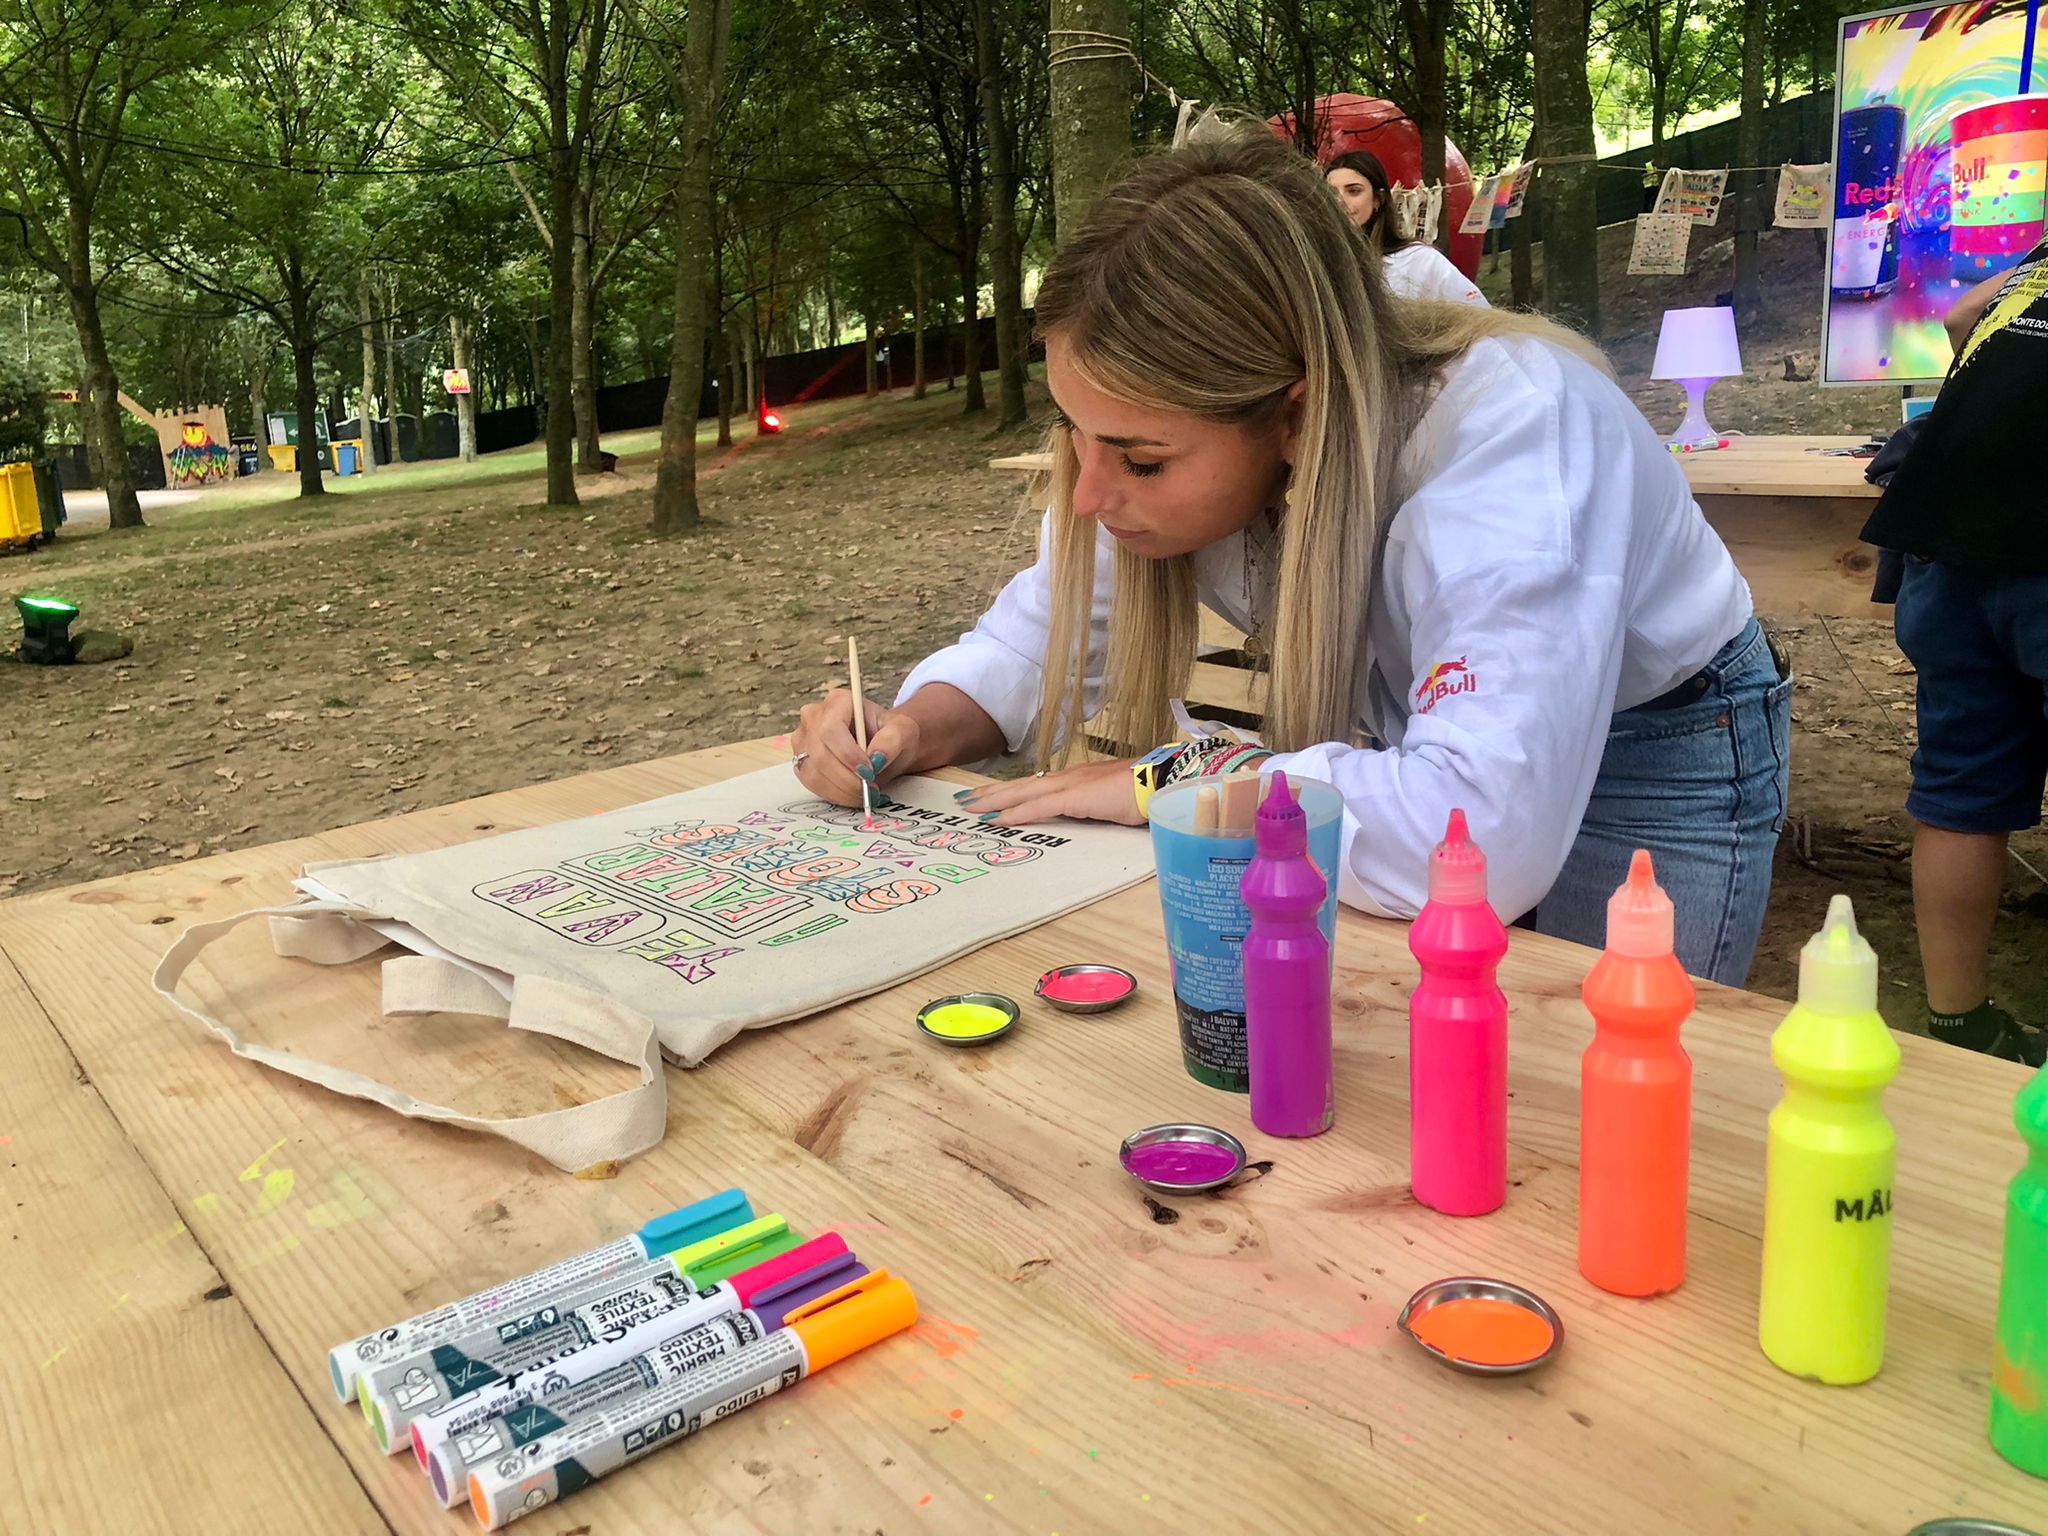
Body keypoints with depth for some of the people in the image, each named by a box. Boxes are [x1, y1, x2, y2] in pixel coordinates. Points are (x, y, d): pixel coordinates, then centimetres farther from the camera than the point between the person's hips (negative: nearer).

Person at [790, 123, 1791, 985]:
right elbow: (1050, 626, -4)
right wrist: (918, 726, -25)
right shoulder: (1172, 426, -19)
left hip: (1653, 762, -4)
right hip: (1421, 740, 5)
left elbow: (1483, 831, -49)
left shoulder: (1503, 425, -39)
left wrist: (1170, 782, -36)